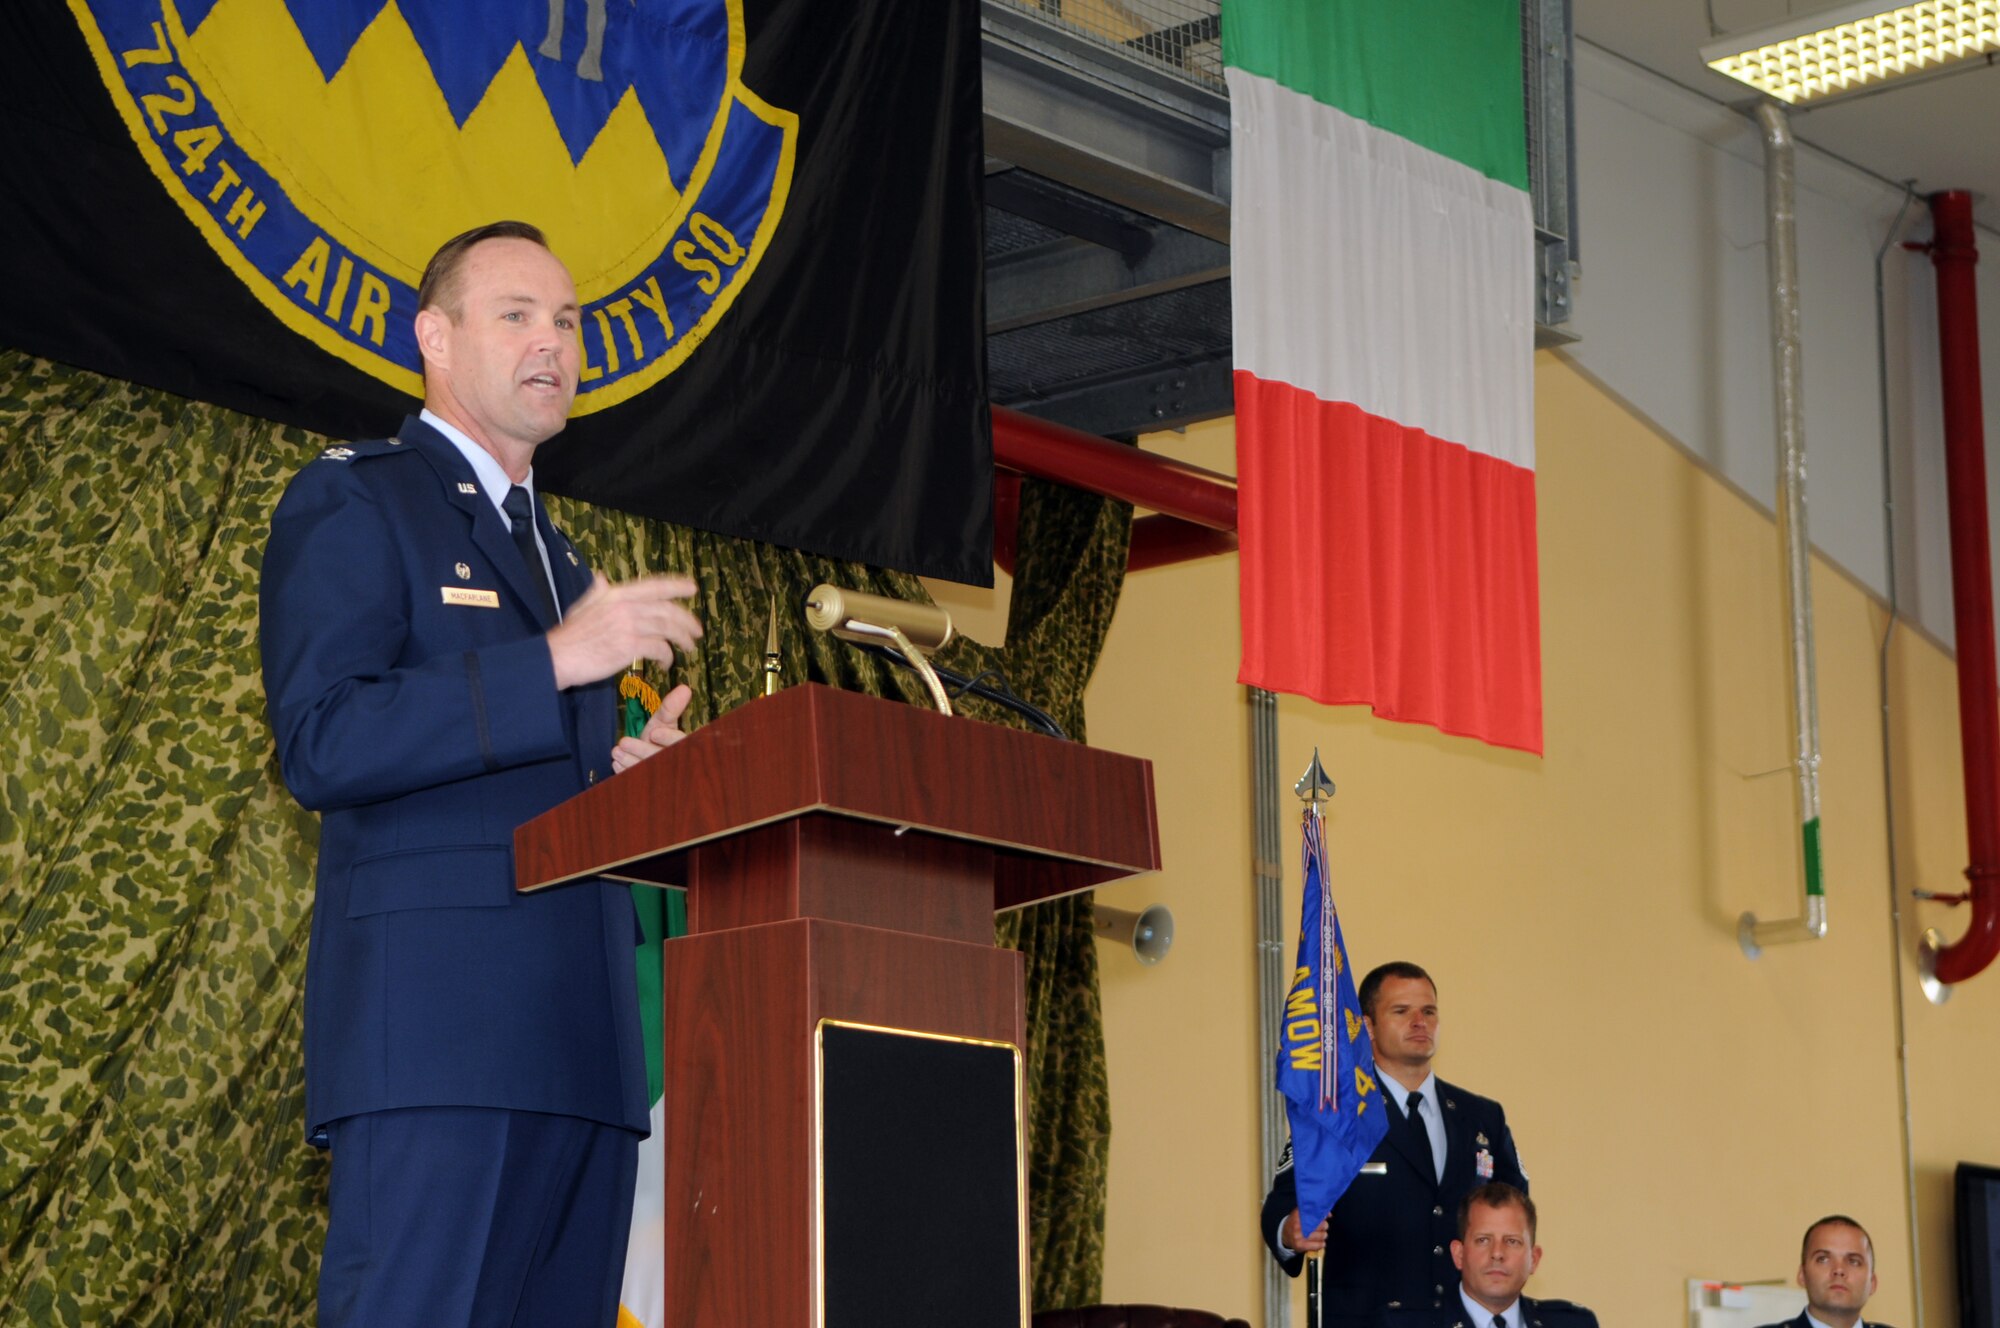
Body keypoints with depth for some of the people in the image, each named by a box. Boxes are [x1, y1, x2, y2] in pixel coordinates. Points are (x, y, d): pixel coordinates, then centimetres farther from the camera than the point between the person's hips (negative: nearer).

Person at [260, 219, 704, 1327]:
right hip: (437, 1020, -8)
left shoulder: (557, 556, 29)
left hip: (581, 1032, 8)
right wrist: (553, 663, -15)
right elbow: (320, 746, -11)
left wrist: (624, 770, 10)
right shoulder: (351, 501, 4)